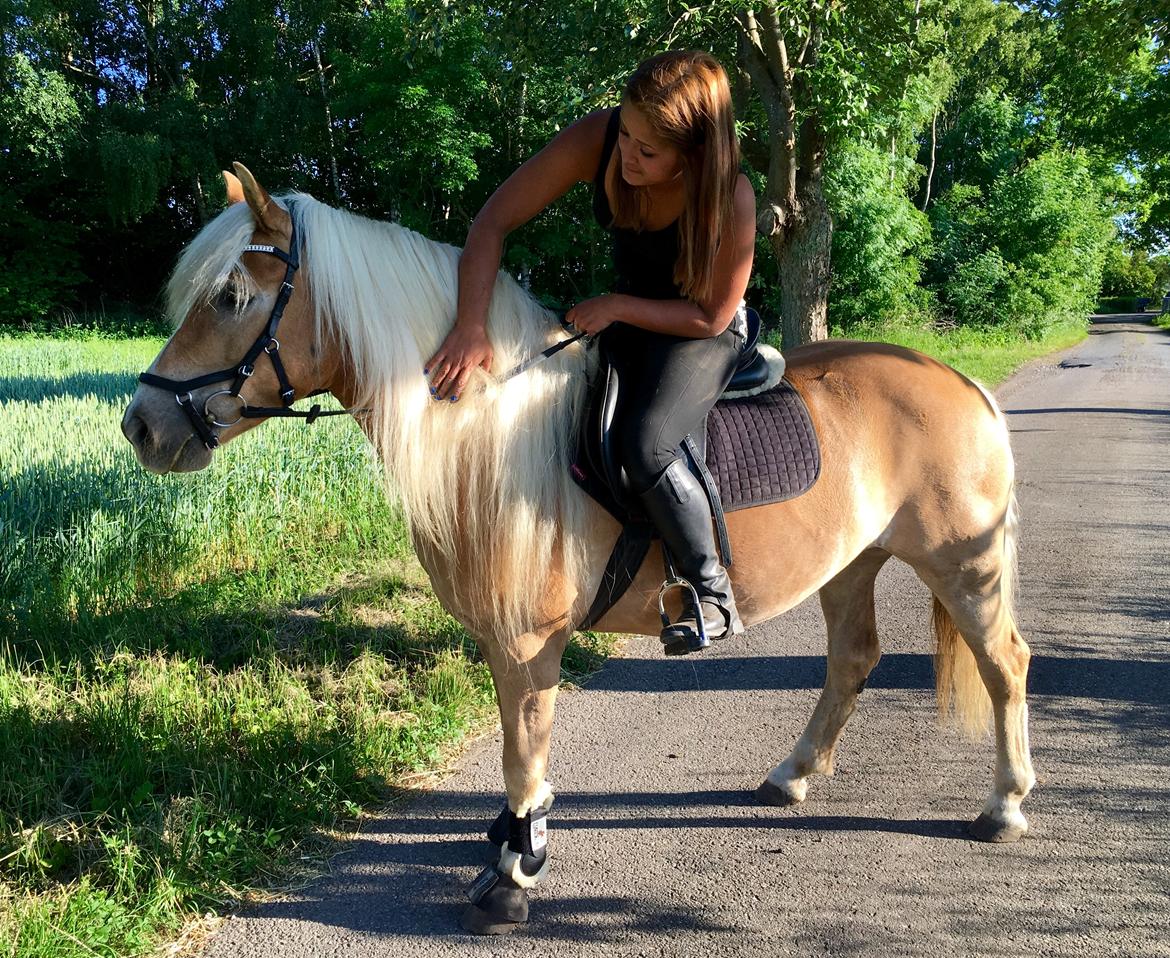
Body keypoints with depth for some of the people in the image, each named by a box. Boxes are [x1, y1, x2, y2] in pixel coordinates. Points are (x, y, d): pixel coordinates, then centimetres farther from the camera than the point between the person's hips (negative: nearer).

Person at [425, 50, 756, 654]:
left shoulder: (730, 198, -32)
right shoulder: (596, 140, -23)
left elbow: (711, 316, -18)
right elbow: (492, 224, -21)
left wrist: (616, 307, -24)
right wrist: (471, 326, -32)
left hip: (701, 331, -5)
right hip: (625, 317, 5)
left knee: (643, 446, -30)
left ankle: (712, 590, -9)